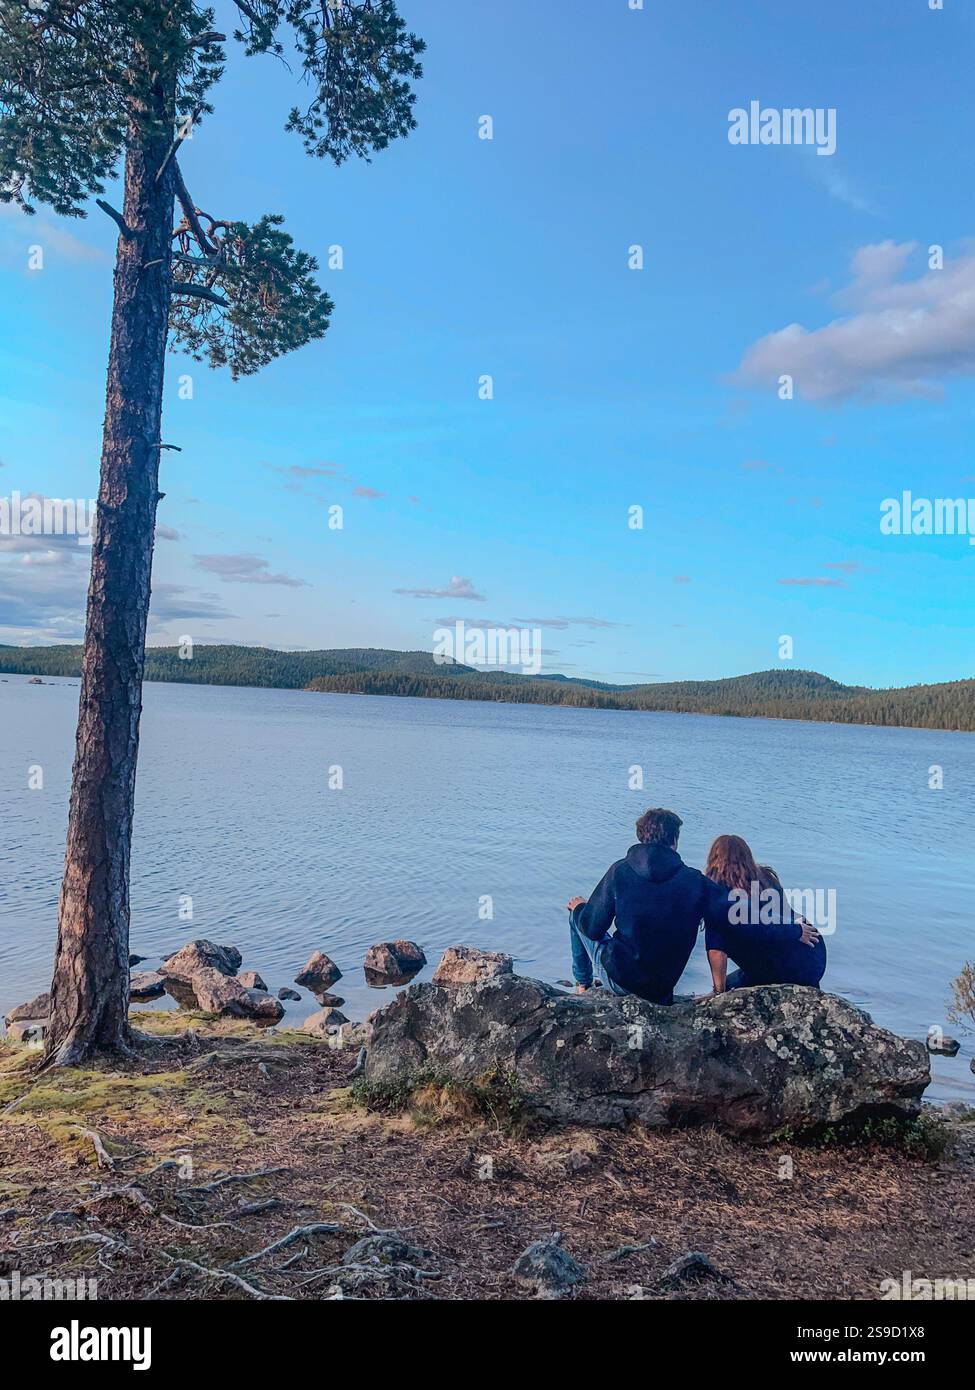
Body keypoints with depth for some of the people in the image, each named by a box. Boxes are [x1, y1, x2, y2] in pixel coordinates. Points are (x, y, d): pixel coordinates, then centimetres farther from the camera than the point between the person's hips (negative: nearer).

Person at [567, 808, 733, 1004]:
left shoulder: (619, 871, -11)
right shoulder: (695, 881, -9)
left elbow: (593, 929, -8)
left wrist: (579, 908, 15)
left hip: (619, 980, -2)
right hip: (662, 989, 2)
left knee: (577, 916, 21)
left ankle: (583, 985, 36)